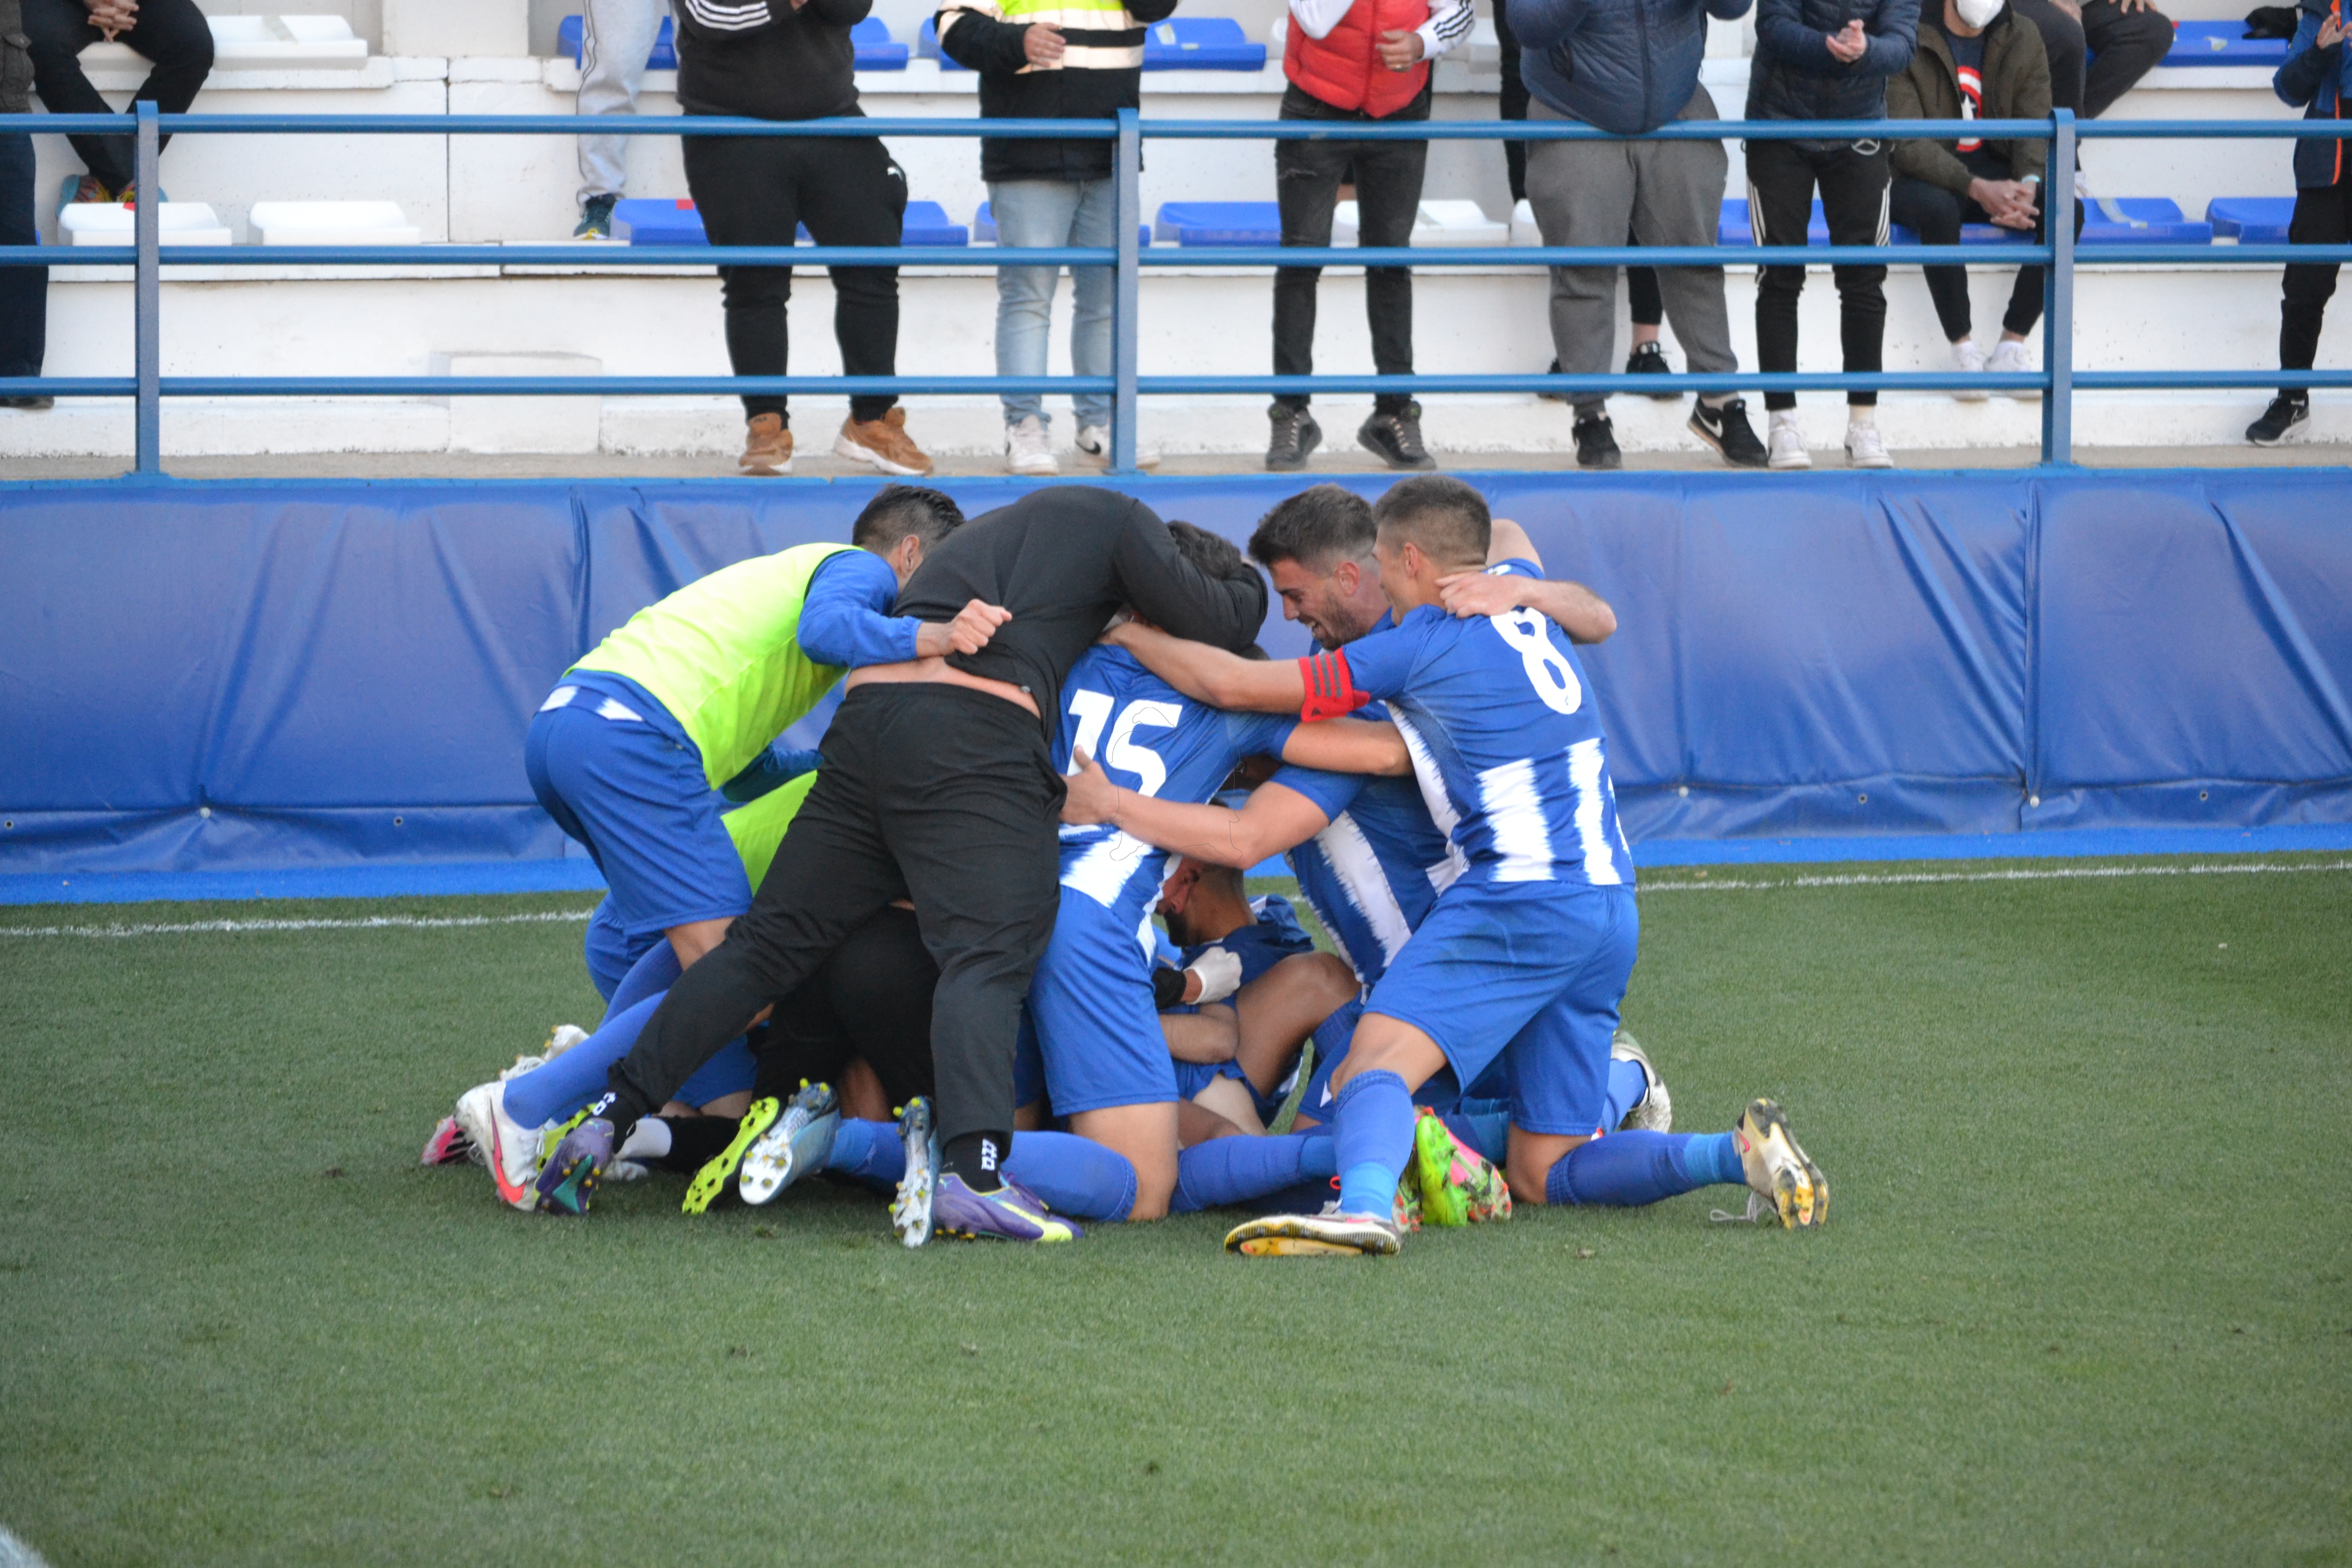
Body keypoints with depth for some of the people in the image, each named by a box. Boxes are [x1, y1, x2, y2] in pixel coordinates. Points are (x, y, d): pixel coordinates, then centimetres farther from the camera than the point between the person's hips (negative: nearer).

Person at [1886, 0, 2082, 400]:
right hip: (1921, 176, -4)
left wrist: (2029, 184, -24)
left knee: (2067, 210, -24)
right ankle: (1964, 351, -28)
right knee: (1938, 209, -39)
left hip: (1995, 175, 4)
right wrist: (1976, 188, -32)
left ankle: (2012, 346, -19)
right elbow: (1905, 142, -19)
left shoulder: (2022, 41, 4)